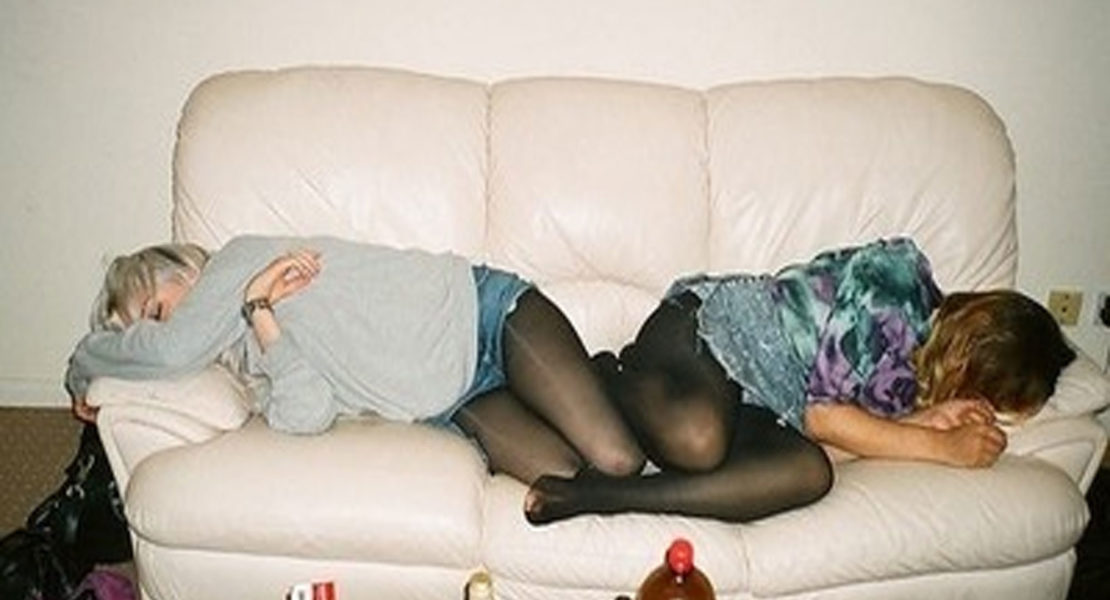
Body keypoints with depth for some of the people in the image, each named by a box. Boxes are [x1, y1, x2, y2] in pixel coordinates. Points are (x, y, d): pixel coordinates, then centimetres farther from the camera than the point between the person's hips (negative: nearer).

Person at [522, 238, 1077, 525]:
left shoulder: (916, 373, 11)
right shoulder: (897, 278, -14)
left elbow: (823, 436, 1)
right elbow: (821, 414, -16)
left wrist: (926, 419, -8)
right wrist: (944, 447, -10)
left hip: (751, 409, 7)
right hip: (702, 326, -7)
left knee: (810, 473, -27)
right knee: (698, 441, -41)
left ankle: (596, 496, -28)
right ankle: (615, 380, -8)